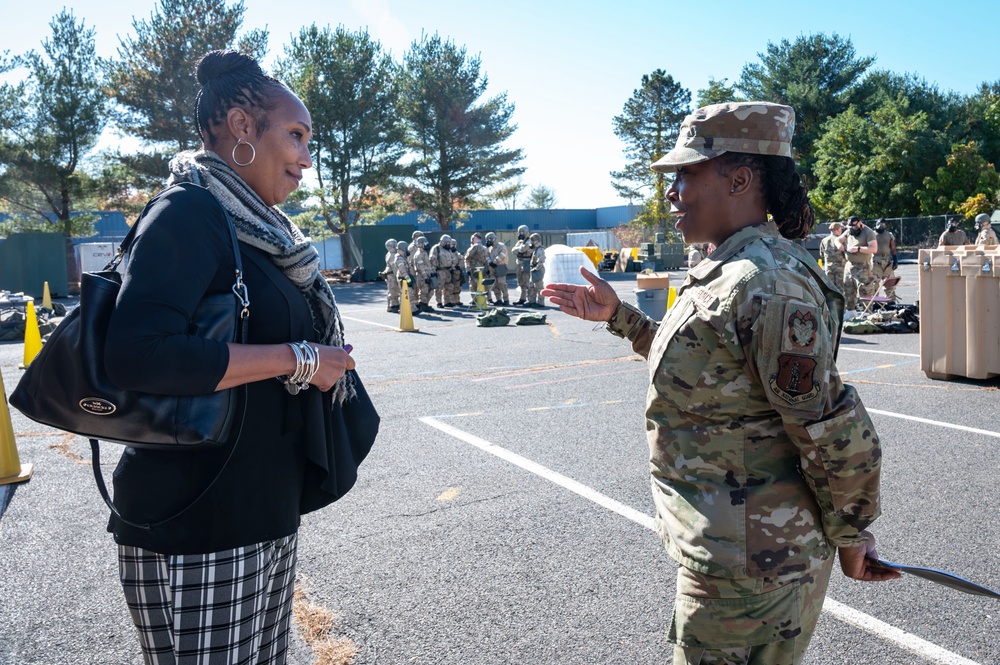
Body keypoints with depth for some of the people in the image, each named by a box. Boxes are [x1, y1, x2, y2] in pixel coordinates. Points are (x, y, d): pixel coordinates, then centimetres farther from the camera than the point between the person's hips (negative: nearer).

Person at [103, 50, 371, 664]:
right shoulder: (188, 211, -14)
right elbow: (139, 355, -29)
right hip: (195, 533, -9)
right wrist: (295, 359, -22)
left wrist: (327, 359, 9)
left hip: (269, 515, 9)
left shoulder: (255, 226, 14)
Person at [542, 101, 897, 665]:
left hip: (749, 559, -10)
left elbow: (838, 436, -24)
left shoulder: (765, 286, -26)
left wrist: (850, 536, -9)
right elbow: (696, 360, 21)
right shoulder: (727, 272, 6)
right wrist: (617, 314, 16)